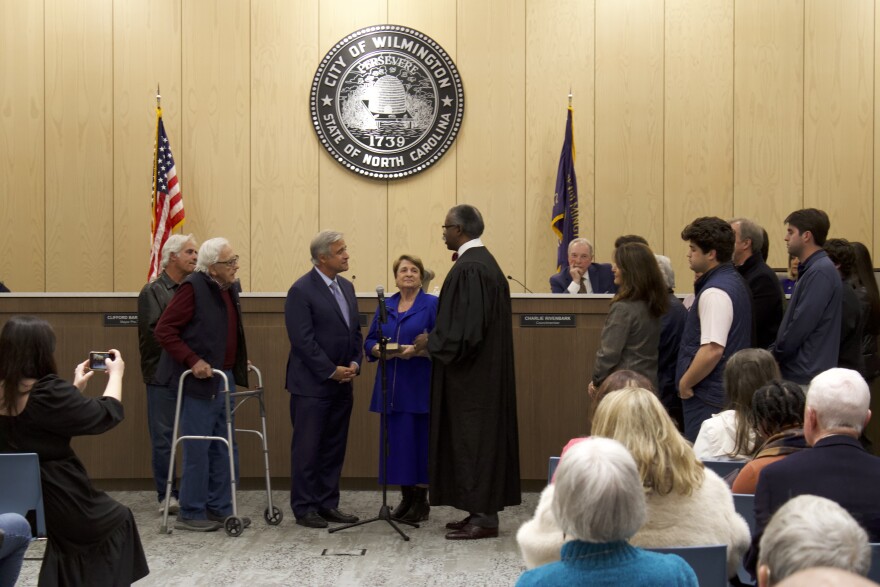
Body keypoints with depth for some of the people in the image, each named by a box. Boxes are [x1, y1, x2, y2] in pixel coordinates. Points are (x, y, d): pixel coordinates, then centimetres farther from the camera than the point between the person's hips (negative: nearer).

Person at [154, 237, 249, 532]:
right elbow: (164, 330, -17)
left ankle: (219, 509, 23)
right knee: (197, 449, -1)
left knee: (225, 450, 13)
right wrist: (193, 361, -22)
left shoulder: (230, 288, 9)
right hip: (199, 380, -8)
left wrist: (239, 361, 12)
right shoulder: (193, 287, -15)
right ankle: (191, 513, 10)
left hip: (224, 379, 8)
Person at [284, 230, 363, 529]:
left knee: (334, 448, 11)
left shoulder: (346, 286, 12)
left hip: (342, 383, 7)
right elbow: (303, 340, -16)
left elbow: (356, 330, 16)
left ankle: (328, 504, 19)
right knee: (307, 448, 1)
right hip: (311, 384, -7)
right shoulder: (301, 290, -12)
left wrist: (355, 363, 0)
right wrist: (331, 371, -15)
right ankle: (304, 508, 9)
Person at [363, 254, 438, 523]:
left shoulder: (432, 305, -2)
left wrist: (416, 350, -22)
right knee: (396, 440, 6)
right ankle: (406, 498, 18)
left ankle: (421, 500, 7)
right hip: (391, 386, 5)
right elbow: (369, 341, 12)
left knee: (418, 439, -3)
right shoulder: (385, 306, 12)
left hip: (420, 387, -4)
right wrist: (379, 349, -10)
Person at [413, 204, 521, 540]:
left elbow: (466, 327, -24)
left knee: (473, 438, -4)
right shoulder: (484, 261, 12)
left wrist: (431, 342, -10)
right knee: (480, 436, 13)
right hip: (483, 369, 10)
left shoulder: (469, 268, -20)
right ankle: (482, 511, 20)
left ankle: (484, 518, 2)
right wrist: (436, 340, 16)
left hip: (471, 373, -10)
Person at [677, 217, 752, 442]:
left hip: (707, 397, -10)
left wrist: (685, 383, -13)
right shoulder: (734, 281, 12)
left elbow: (713, 350, -24)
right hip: (729, 391, 10)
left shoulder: (715, 293, -18)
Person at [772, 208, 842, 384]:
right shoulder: (811, 269, 15)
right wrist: (773, 352, 8)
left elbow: (802, 324, -20)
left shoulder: (820, 272, -16)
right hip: (800, 372, 10)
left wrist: (775, 355, -9)